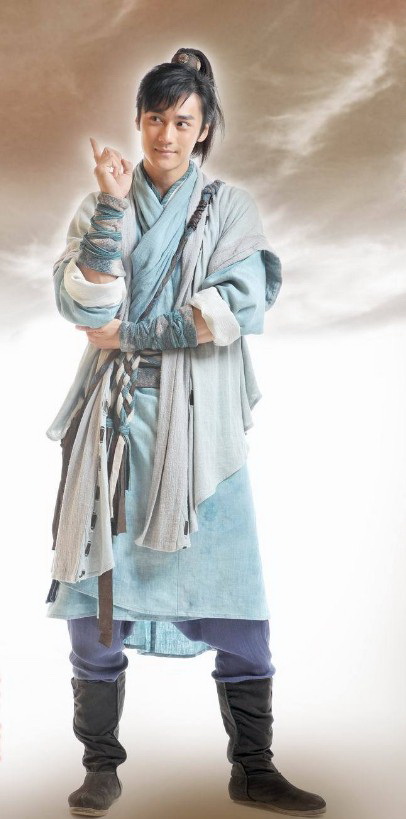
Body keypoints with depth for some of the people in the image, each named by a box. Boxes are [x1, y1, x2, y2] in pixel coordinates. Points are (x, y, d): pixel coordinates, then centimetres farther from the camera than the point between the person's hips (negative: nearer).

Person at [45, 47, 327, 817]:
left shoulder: (230, 207, 9)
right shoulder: (101, 207, 11)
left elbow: (243, 305, -7)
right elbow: (84, 305, -5)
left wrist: (129, 334, -8)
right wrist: (112, 205, -11)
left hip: (202, 424, 0)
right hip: (116, 420, 1)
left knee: (240, 605, -1)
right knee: (97, 591, 1)